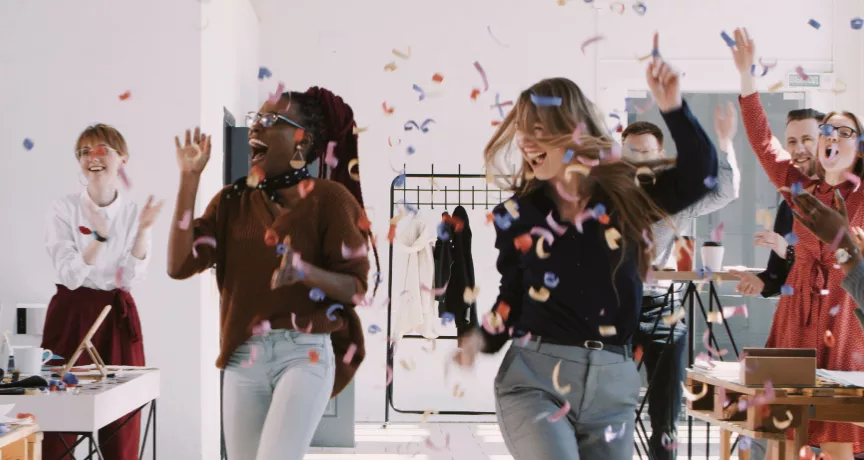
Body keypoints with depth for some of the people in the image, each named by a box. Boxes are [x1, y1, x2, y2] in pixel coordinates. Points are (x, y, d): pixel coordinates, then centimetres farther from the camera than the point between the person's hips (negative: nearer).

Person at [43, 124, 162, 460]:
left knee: (122, 420, 1)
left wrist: (143, 230, -15)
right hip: (72, 315, -2)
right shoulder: (64, 209, -3)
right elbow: (70, 277, -12)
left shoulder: (134, 212, 4)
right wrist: (99, 237, -26)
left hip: (118, 318, 2)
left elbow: (131, 279, -4)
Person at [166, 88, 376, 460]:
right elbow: (179, 265, -2)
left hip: (306, 354, -5)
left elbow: (358, 287, -7)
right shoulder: (232, 200, 10)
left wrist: (305, 272, -26)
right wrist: (190, 178, -2)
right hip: (243, 358, 5)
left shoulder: (329, 198, -4)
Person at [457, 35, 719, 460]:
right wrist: (481, 341, -7)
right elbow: (512, 297, 10)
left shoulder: (625, 196, 2)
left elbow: (698, 175, -6)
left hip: (612, 383, 2)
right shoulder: (517, 214, 3)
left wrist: (672, 107, -14)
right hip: (533, 378, -2)